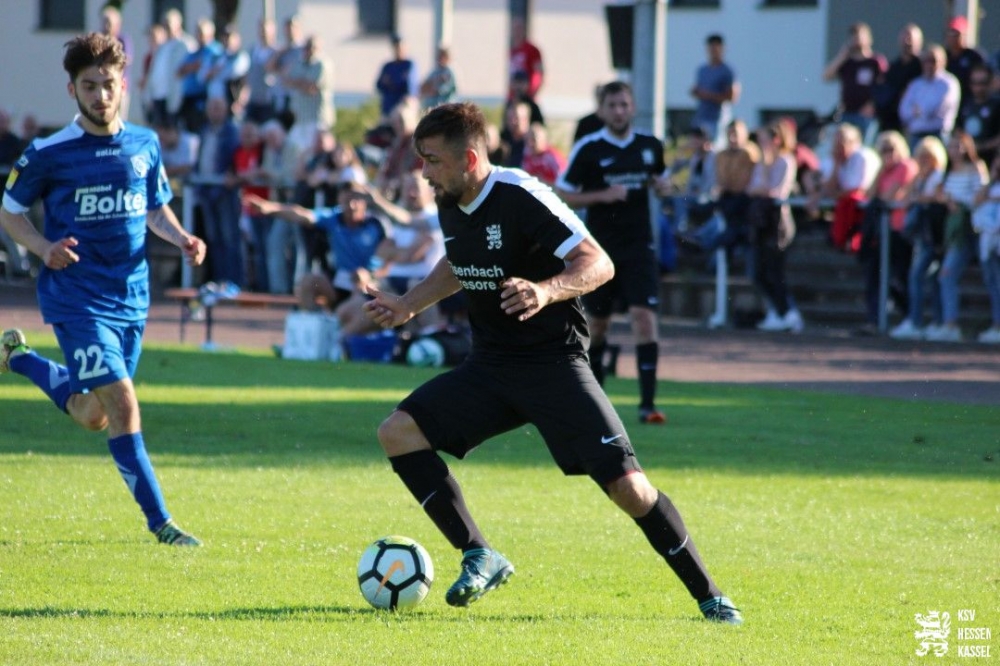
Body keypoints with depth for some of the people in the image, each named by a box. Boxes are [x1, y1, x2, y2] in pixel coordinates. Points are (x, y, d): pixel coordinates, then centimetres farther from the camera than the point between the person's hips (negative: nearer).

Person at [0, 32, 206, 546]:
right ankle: (159, 521, -8)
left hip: (131, 297, 5)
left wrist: (181, 239, -4)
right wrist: (44, 248, -16)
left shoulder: (144, 145, 4)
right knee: (123, 406, -16)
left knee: (94, 416, 15)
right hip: (77, 299, -5)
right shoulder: (48, 154, -9)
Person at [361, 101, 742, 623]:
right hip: (489, 365, 7)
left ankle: (709, 597, -1)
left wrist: (547, 291, -38)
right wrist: (407, 305, 17)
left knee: (627, 486, -15)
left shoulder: (522, 199, -19)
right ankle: (480, 558, -5)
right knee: (397, 432, -10)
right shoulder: (450, 207, 4)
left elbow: (599, 264, -21)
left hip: (554, 361, -7)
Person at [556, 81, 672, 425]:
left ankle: (648, 403, -14)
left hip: (639, 248, 1)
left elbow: (662, 180, 23)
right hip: (600, 249, -1)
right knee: (597, 322, 9)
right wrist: (603, 195, -18)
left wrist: (663, 186, -1)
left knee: (645, 316, -13)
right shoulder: (588, 149, -6)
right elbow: (563, 197, -4)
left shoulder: (650, 146, 5)